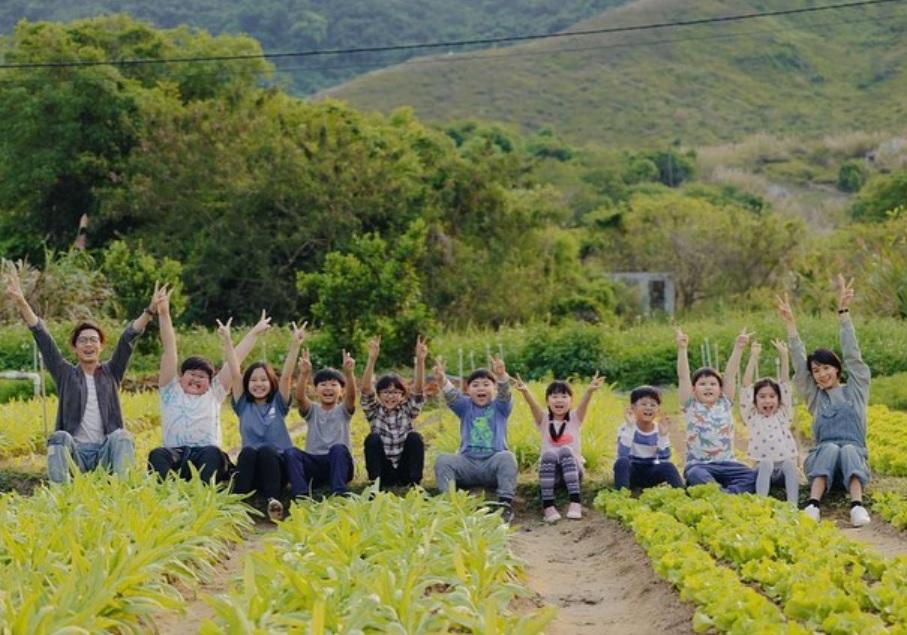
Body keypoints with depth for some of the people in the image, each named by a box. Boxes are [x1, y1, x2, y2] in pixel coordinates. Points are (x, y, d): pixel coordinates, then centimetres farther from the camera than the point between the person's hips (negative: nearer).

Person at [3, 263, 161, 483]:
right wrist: (21, 303, -5)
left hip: (106, 452, 0)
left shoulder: (111, 373, 14)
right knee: (59, 438, -31)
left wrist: (150, 310, -10)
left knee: (122, 437, -30)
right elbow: (43, 339, 4)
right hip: (74, 451, 0)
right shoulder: (65, 374, 13)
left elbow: (128, 339, 3)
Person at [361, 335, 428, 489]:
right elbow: (365, 389, -16)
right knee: (373, 439, -24)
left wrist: (420, 361, -30)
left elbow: (418, 389, -14)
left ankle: (414, 483, -19)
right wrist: (372, 359, -30)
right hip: (383, 472, -1)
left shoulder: (407, 410, 3)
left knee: (414, 437, -23)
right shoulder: (374, 411, 1)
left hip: (404, 473, 1)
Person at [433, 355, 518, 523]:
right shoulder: (465, 407, 14)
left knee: (507, 457, -32)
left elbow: (504, 393, -12)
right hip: (467, 462, 2)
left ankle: (506, 502, -35)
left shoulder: (500, 407, 9)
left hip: (493, 463, -2)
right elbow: (451, 396, -6)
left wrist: (501, 376, -36)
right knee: (442, 460, -21)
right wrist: (442, 380, -29)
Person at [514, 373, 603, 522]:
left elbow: (584, 404, -15)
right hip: (549, 470, 0)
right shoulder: (544, 419, 6)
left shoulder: (575, 418, 6)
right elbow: (532, 404, -14)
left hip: (572, 467, 0)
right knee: (548, 454, -32)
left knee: (565, 450, -31)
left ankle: (575, 502, -42)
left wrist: (590, 391, -38)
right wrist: (525, 392, -37)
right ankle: (548, 505, -38)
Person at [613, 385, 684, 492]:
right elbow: (622, 456, -30)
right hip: (631, 473, -2)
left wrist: (663, 435, -25)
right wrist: (629, 428, -33)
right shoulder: (626, 429, -13)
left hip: (650, 474, 2)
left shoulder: (659, 431, -5)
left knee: (668, 466, -28)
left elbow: (664, 460, -17)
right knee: (622, 462, -34)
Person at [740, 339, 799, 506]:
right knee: (766, 464, -32)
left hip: (785, 464, 1)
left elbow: (785, 383, 8)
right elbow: (747, 386, 2)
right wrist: (753, 357, -3)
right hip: (763, 466, -1)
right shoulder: (752, 417, 9)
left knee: (790, 464, -29)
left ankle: (792, 503, -40)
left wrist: (784, 356, 2)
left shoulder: (783, 415, 13)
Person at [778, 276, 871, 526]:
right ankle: (813, 505, -54)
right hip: (822, 458, 1)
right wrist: (790, 323, 1)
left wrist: (843, 312, -4)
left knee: (849, 449, -35)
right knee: (830, 448, -34)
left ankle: (857, 505, -58)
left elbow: (852, 355, 5)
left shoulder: (856, 389, 14)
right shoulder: (814, 395, 18)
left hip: (854, 459, -1)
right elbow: (799, 364, 8)